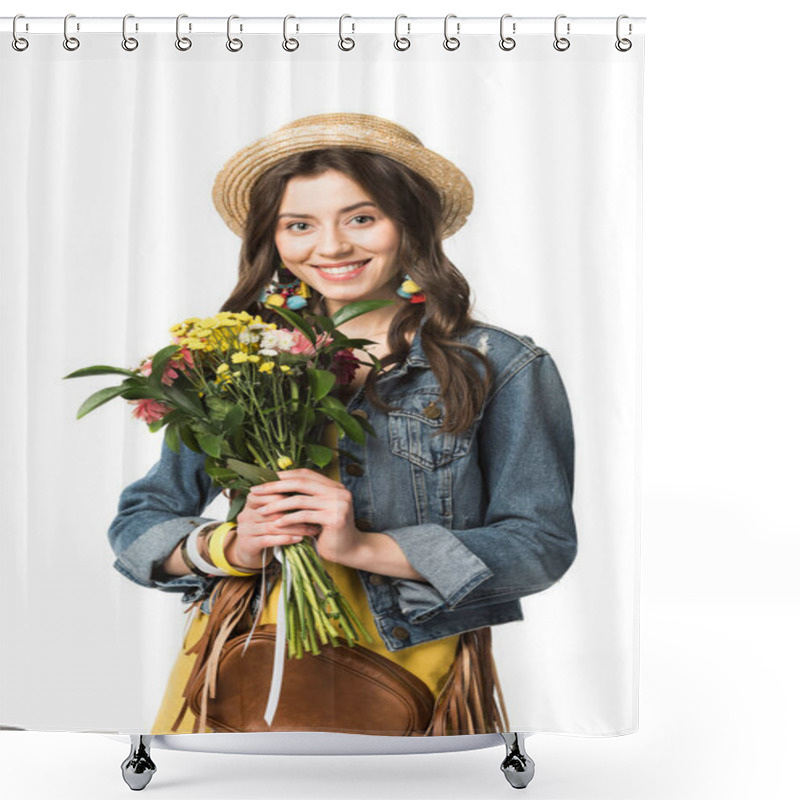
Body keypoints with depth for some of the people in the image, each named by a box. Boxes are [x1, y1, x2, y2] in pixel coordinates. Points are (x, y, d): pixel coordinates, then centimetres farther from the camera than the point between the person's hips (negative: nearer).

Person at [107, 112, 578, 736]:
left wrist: (365, 547, -17)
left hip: (409, 673, -2)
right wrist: (232, 547, -13)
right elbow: (138, 525, 9)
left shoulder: (501, 368, 0)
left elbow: (544, 544, -7)